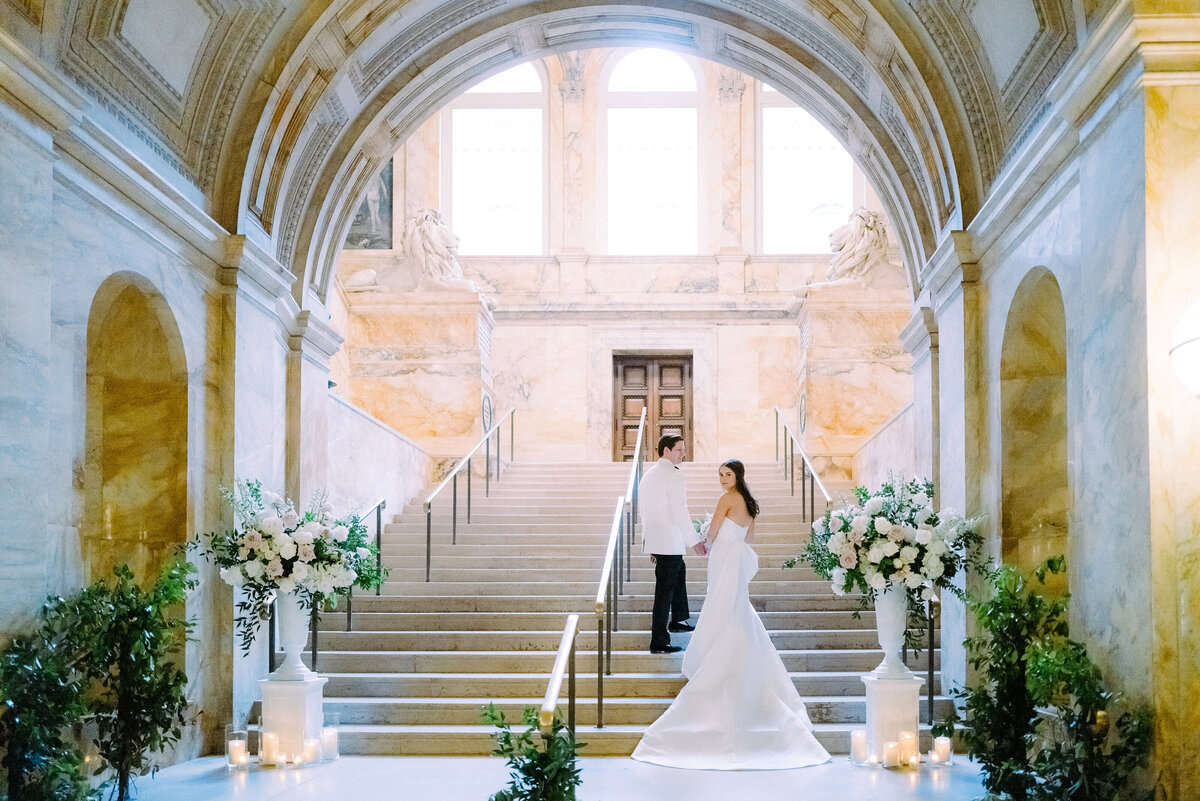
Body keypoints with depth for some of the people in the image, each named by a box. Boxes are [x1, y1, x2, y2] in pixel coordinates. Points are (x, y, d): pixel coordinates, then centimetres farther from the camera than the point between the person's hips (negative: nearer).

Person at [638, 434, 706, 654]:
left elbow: (642, 510, 18)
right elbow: (680, 512, -19)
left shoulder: (648, 475, 13)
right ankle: (659, 642, -3)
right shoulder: (674, 475, -15)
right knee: (665, 590, -5)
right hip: (670, 543, -9)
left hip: (653, 540, 9)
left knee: (680, 570, 30)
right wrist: (695, 540, -10)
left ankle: (678, 619, 43)